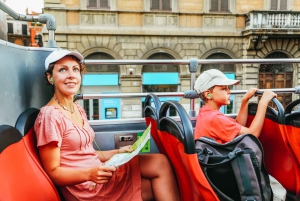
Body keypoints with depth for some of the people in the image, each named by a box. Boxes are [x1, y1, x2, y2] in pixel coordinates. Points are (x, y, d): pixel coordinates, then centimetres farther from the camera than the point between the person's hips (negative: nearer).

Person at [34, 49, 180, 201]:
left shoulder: (78, 109, 10)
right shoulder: (50, 115, -16)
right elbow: (52, 172, -14)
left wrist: (117, 153, 2)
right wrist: (89, 174, -29)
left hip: (98, 175, 8)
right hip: (86, 187, -7)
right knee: (160, 164, -11)